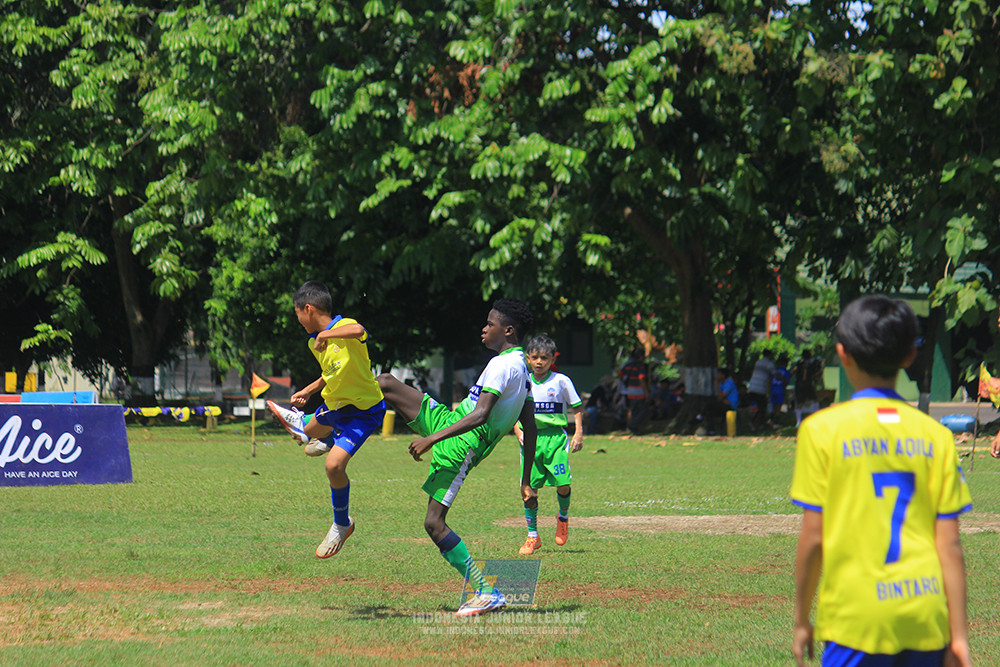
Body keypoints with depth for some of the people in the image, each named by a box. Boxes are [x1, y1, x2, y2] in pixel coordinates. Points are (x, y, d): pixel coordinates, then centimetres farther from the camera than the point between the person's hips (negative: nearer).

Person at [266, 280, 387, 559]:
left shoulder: (345, 327, -27)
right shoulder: (315, 343, 0)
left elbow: (359, 331, -54)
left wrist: (327, 334, -54)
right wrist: (308, 391, 22)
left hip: (364, 410, -9)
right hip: (335, 403, 9)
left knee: (334, 465, -20)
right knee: (312, 431, 36)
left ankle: (342, 525, 3)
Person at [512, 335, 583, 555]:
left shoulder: (561, 381, 2)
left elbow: (576, 408, 8)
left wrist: (578, 433, -2)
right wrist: (518, 432, -1)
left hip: (556, 437, -2)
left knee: (563, 484, -11)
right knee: (530, 489, -2)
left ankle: (563, 518, 21)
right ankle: (532, 536, 9)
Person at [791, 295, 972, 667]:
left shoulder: (823, 430, -4)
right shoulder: (935, 436, 5)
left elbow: (812, 538, -3)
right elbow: (950, 546, 3)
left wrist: (801, 621, 8)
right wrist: (959, 636, 6)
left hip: (858, 618, -3)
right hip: (927, 617, 4)